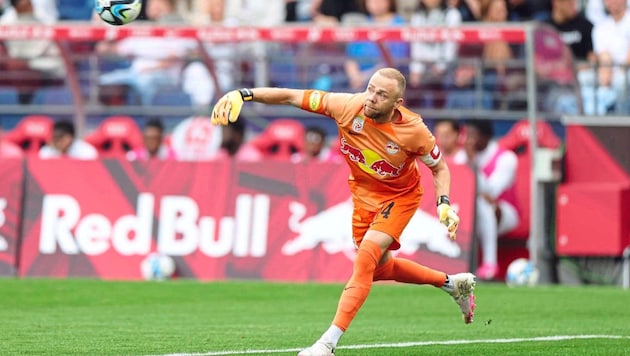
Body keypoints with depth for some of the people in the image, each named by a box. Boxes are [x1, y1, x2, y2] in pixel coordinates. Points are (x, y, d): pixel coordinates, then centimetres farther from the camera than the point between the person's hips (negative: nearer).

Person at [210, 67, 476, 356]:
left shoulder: (413, 130, -28)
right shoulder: (349, 106, -25)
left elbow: (439, 168, -9)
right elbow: (291, 96, -21)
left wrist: (444, 204, -25)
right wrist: (244, 94, -32)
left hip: (399, 197, -5)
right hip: (364, 194, 5)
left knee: (365, 259, -23)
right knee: (379, 268, 18)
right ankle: (452, 283, 41)